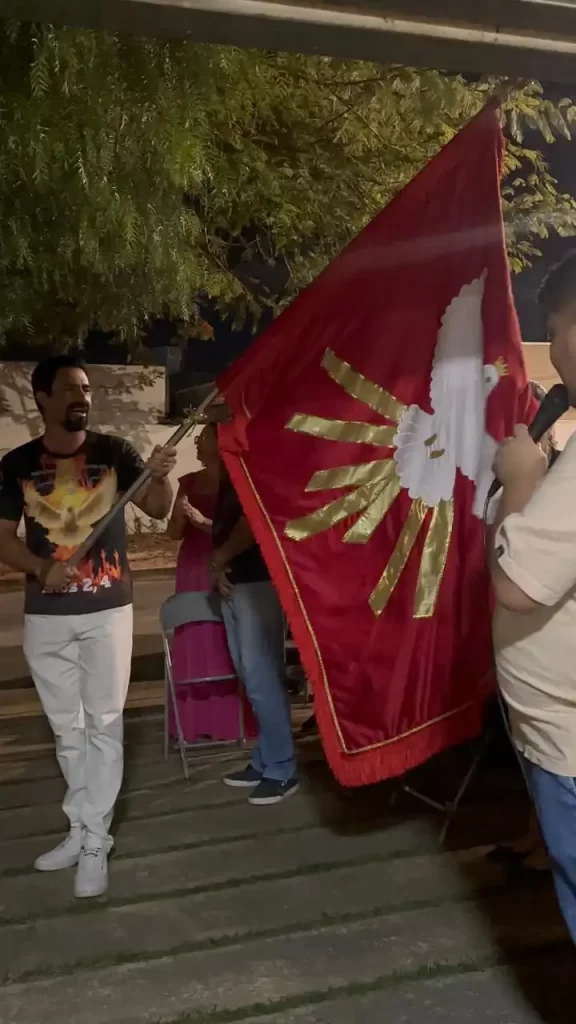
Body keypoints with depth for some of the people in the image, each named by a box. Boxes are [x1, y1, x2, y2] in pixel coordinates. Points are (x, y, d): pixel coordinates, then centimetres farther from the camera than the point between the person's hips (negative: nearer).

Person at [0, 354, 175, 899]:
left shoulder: (113, 451, -4)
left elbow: (157, 510, -11)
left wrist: (159, 477, -33)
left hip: (107, 610, -2)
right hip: (46, 616, 2)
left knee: (104, 725, 1)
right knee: (67, 729, 14)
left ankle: (94, 839, 10)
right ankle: (84, 827, 29)